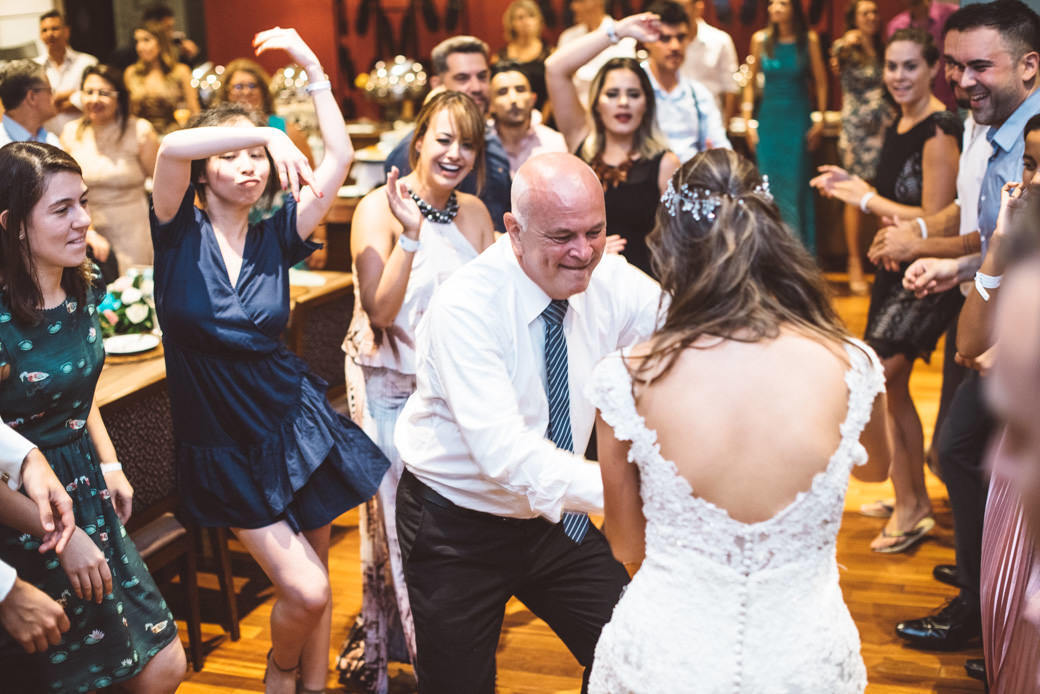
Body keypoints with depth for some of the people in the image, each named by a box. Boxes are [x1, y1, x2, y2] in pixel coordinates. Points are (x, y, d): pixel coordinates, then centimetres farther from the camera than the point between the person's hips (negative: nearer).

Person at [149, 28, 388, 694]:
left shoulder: (274, 236, 1)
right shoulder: (181, 232, -6)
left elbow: (341, 156, -7)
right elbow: (171, 146, -26)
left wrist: (313, 67, -5)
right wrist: (267, 133, -36)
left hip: (296, 424, 3)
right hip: (224, 446, -3)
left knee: (314, 586, 11)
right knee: (305, 589, -7)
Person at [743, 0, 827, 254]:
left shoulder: (809, 40, -3)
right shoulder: (760, 39, 2)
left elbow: (820, 83, 2)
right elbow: (751, 82, 9)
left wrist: (820, 122, -1)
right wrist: (748, 121, 4)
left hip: (798, 121, -2)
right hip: (768, 120, 2)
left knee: (796, 188, -1)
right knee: (770, 187, 4)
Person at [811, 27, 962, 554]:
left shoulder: (939, 131, -17)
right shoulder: (900, 126, 11)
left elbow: (934, 220, -20)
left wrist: (868, 199, -13)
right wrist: (852, 185, 7)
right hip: (896, 271, 9)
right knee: (893, 390, 14)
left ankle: (908, 507, 2)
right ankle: (916, 504, 28)